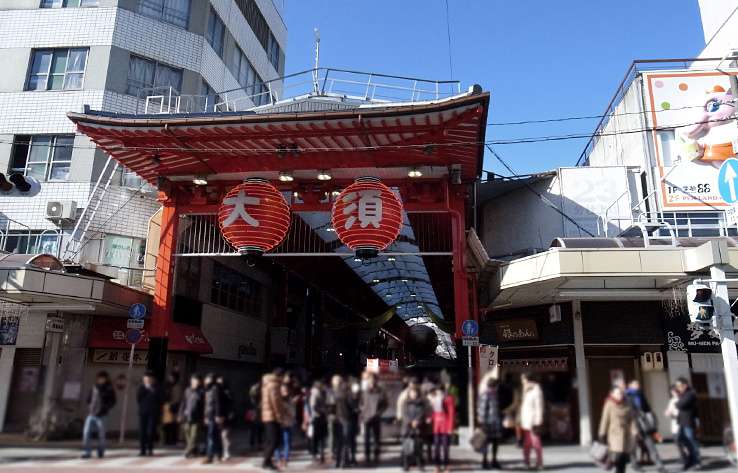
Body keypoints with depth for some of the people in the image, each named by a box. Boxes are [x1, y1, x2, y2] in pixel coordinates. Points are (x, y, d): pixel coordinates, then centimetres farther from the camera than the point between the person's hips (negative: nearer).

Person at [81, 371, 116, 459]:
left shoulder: (109, 389, -1)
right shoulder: (93, 388, 9)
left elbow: (112, 402, -3)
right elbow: (88, 399, 20)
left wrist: (104, 408, -16)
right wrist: (89, 406, 2)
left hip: (101, 415, -3)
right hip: (91, 414, 3)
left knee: (101, 434, 5)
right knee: (86, 432, -10)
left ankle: (101, 452, 19)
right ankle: (86, 452, -3)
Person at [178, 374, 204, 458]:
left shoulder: (201, 392, 1)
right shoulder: (187, 390, 9)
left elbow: (204, 405, -1)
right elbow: (183, 403, 12)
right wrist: (181, 415, 8)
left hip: (197, 418, -3)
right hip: (187, 417, 3)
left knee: (194, 436, -8)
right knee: (187, 435, 6)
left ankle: (189, 451, -4)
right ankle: (192, 451, 18)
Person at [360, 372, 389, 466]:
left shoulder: (380, 392, -4)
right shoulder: (364, 392, 0)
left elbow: (385, 404, 2)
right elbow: (360, 404, 11)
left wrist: (379, 412, -9)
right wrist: (362, 409, -7)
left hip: (376, 419, -1)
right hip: (366, 418, 1)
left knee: (376, 439, 6)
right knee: (367, 439, 6)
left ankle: (376, 457, 16)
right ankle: (367, 457, 16)